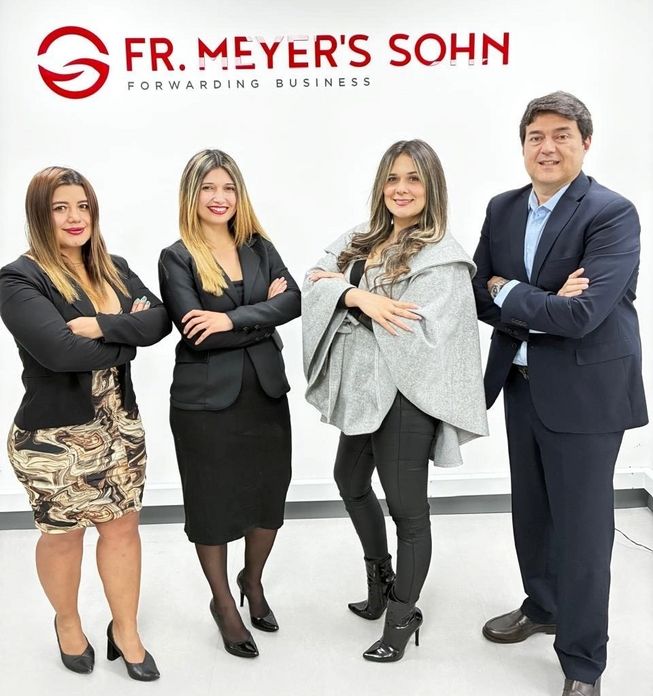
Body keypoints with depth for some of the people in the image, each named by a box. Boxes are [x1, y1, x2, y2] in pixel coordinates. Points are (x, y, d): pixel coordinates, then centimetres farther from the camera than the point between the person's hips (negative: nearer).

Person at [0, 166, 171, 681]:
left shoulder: (114, 269, 7)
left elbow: (159, 320, -7)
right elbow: (59, 350, -27)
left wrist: (102, 325, -23)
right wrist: (127, 338, -13)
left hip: (120, 423, 5)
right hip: (54, 433, -5)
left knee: (122, 525, 14)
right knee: (63, 534, 14)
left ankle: (126, 631, 33)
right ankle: (68, 623, 42)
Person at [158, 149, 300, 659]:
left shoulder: (260, 247, 6)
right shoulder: (176, 258, -5)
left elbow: (294, 300, -9)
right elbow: (195, 334, -17)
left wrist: (232, 319, -20)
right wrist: (264, 315, -12)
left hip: (266, 392, 4)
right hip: (206, 401, -3)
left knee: (269, 494, 14)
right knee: (212, 503, 10)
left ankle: (253, 583, 42)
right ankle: (224, 604, 33)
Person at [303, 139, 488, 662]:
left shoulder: (442, 257, -14)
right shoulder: (359, 241, 7)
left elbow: (421, 335, -23)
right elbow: (316, 283, -5)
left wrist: (347, 289, -17)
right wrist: (358, 297, -26)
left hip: (405, 396, -8)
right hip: (362, 389, 9)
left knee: (407, 507, 6)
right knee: (350, 480, 24)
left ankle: (403, 616, 28)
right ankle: (380, 577, 49)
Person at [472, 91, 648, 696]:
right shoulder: (502, 209, 6)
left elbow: (583, 314, -25)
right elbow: (480, 295, 1)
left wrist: (508, 293, -12)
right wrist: (543, 305, -16)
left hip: (585, 390, -6)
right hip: (522, 383, 6)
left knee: (583, 525, 3)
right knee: (531, 510, 20)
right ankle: (543, 606, 44)